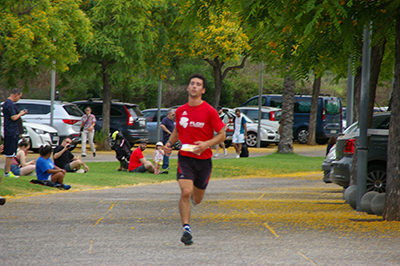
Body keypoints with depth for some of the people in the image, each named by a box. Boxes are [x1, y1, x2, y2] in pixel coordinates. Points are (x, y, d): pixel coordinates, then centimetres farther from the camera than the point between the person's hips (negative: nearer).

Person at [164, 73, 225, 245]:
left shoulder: (209, 111, -8)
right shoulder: (181, 111, 3)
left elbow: (221, 135, -3)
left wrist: (206, 144, -20)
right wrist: (170, 143, 3)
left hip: (204, 159, -1)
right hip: (185, 158, 1)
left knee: (197, 200, 12)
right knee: (185, 193, -20)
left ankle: (195, 192, 50)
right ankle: (186, 228, -16)